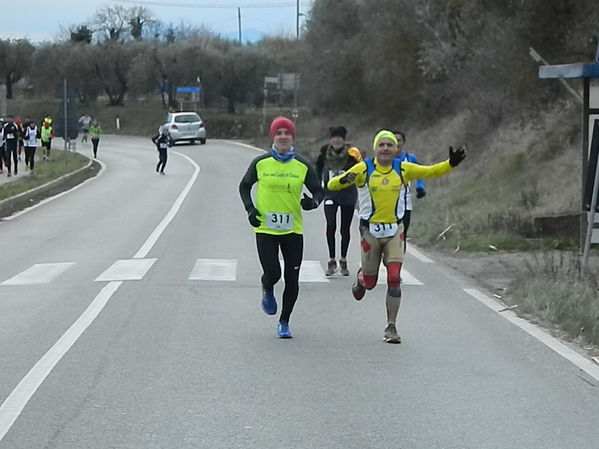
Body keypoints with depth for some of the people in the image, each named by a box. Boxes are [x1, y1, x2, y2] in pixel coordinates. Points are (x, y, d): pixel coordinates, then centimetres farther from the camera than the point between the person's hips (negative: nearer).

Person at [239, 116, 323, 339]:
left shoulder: (303, 166, 0)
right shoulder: (260, 163, -1)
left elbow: (318, 190, 8)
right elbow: (244, 186, 13)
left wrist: (313, 202, -14)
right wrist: (250, 209, -2)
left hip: (293, 229, 1)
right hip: (265, 229, -1)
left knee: (292, 279, 2)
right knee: (272, 274, -11)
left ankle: (284, 322, 20)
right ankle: (267, 291, 28)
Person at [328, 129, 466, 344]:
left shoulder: (403, 169, 0)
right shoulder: (364, 169, -7)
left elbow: (432, 171, 3)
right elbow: (332, 185, -11)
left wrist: (451, 163, -15)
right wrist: (343, 180, -34)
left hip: (394, 231, 1)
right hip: (370, 231, -1)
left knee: (394, 279, -9)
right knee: (370, 282, 9)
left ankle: (391, 328, 1)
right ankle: (360, 278, 48)